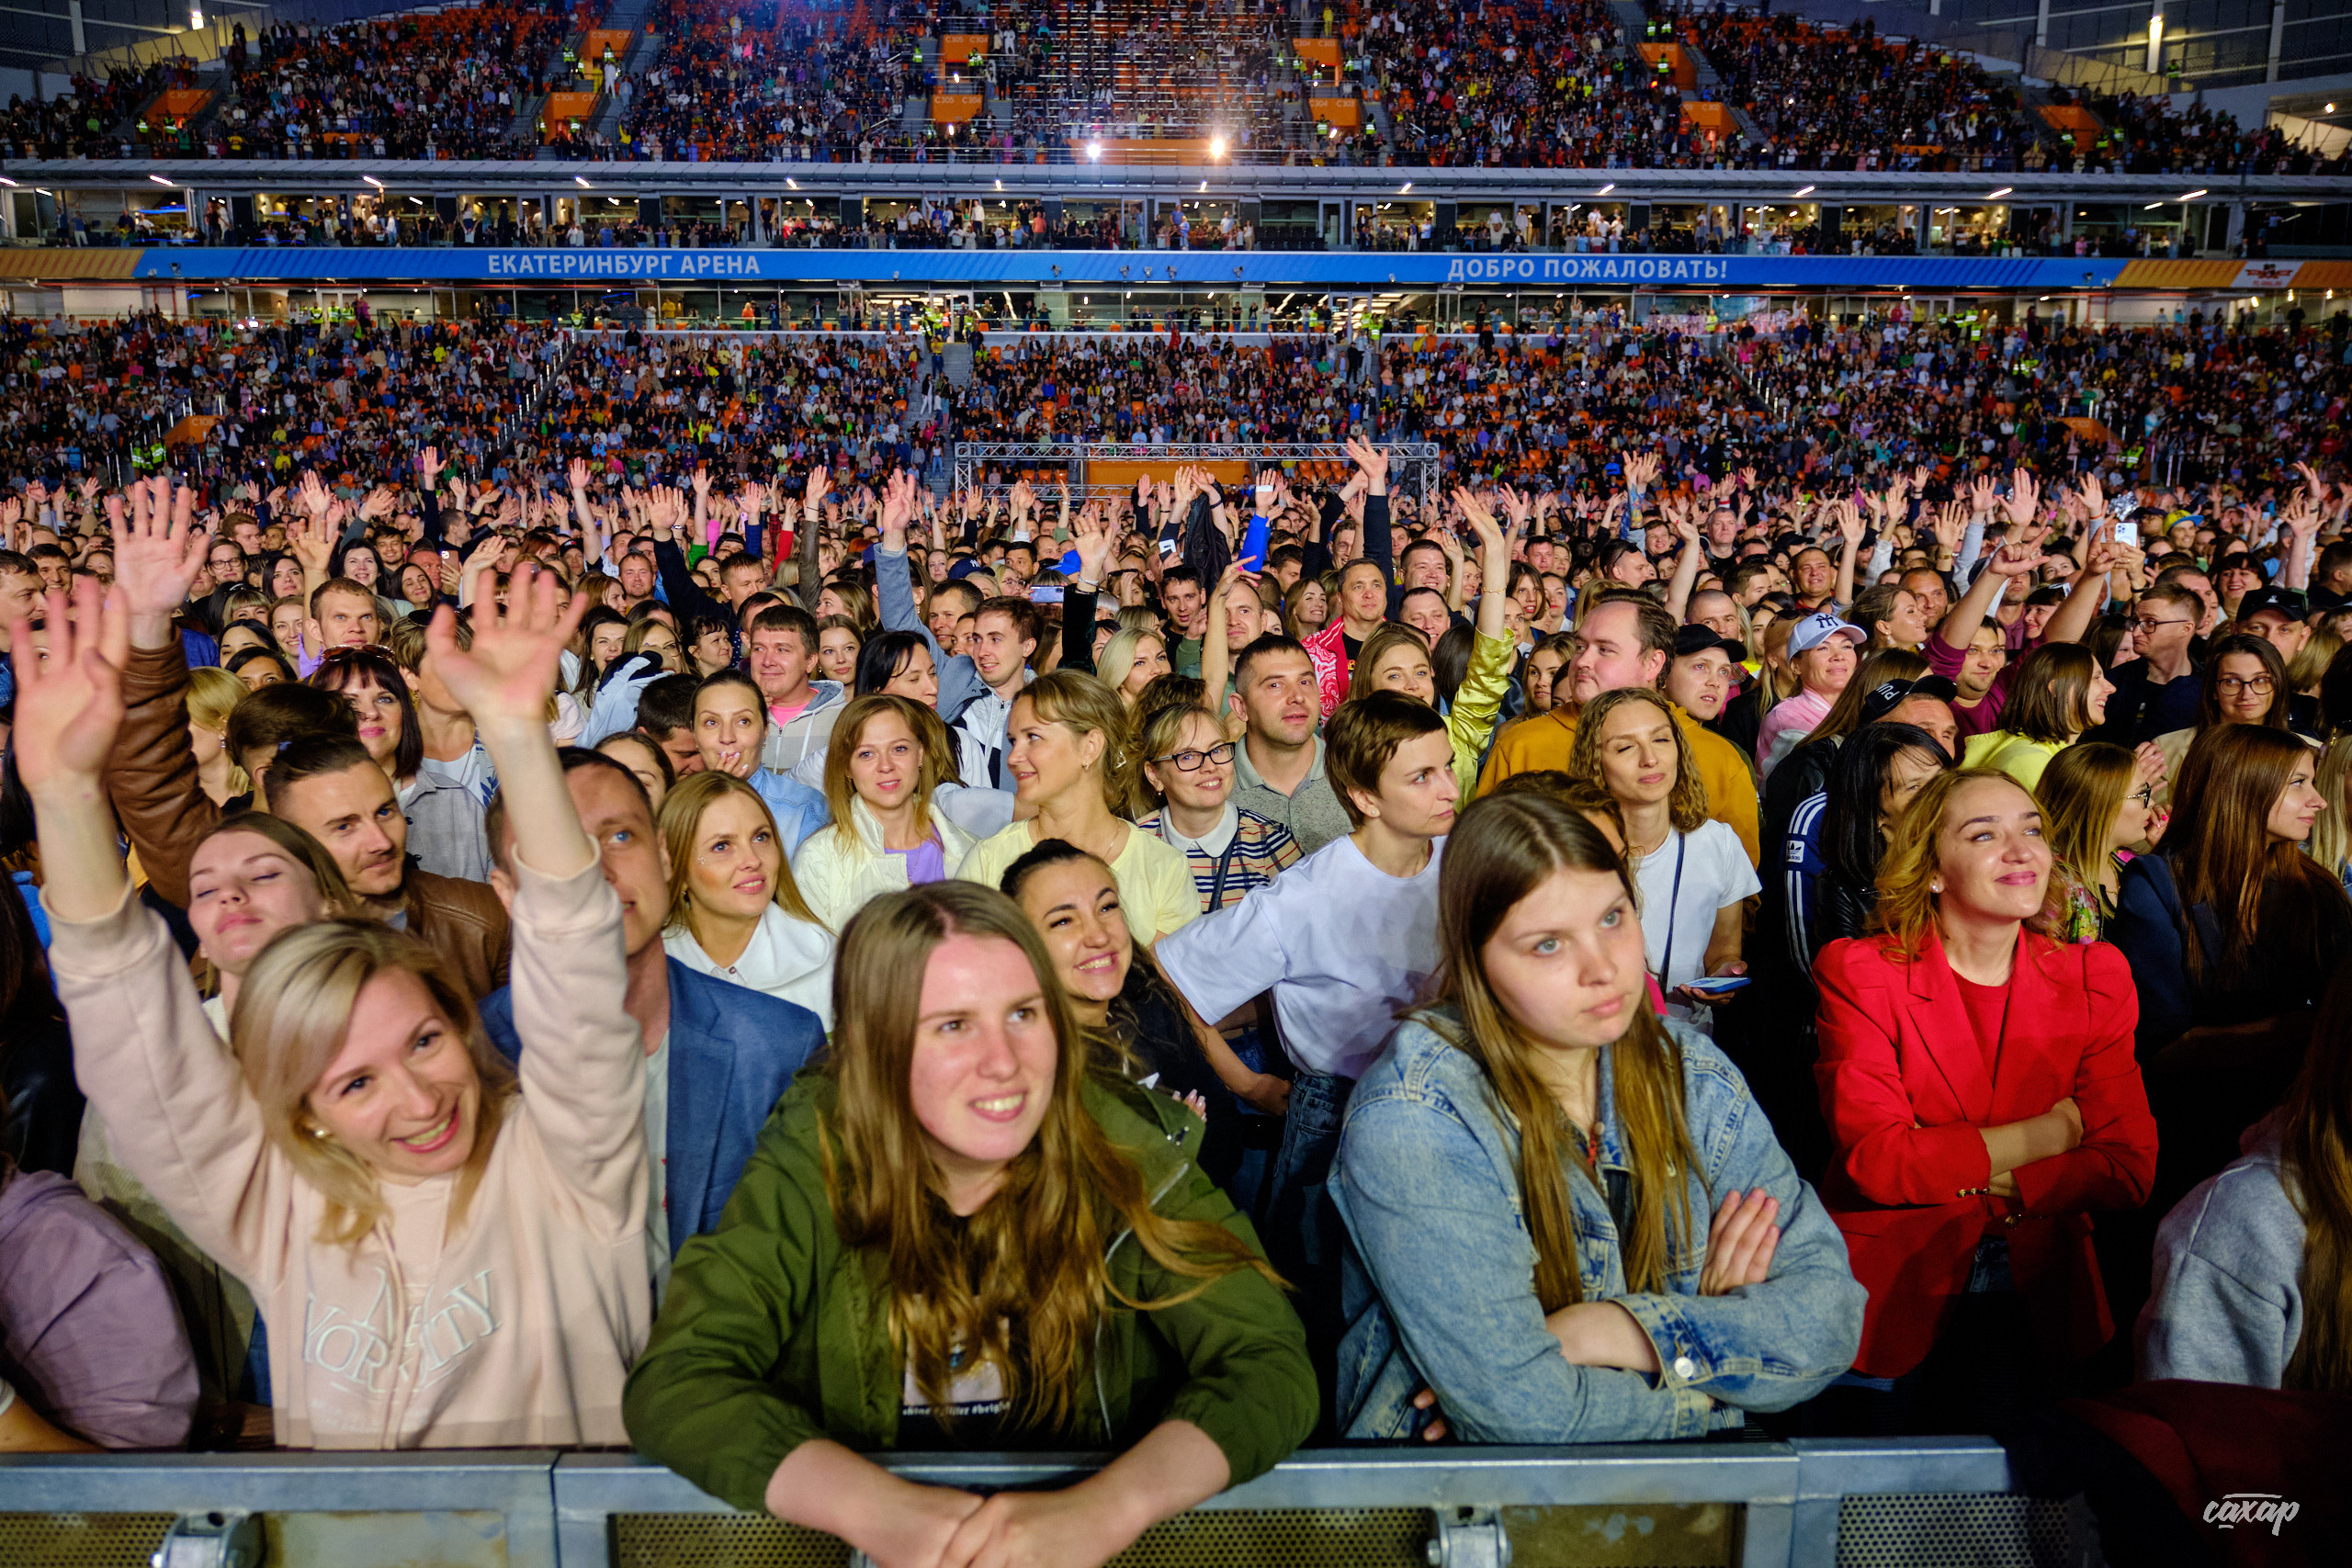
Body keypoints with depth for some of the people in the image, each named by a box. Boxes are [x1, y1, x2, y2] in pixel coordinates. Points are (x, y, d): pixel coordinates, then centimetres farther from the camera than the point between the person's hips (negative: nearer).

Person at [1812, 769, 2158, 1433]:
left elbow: (2129, 1168, -2)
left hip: (2032, 1297, 3)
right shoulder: (1859, 972, -6)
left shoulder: (2094, 976, 5)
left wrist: (1948, 1174, -12)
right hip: (1889, 1296, -2)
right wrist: (2048, 1133, -8)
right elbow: (1875, 1161, -16)